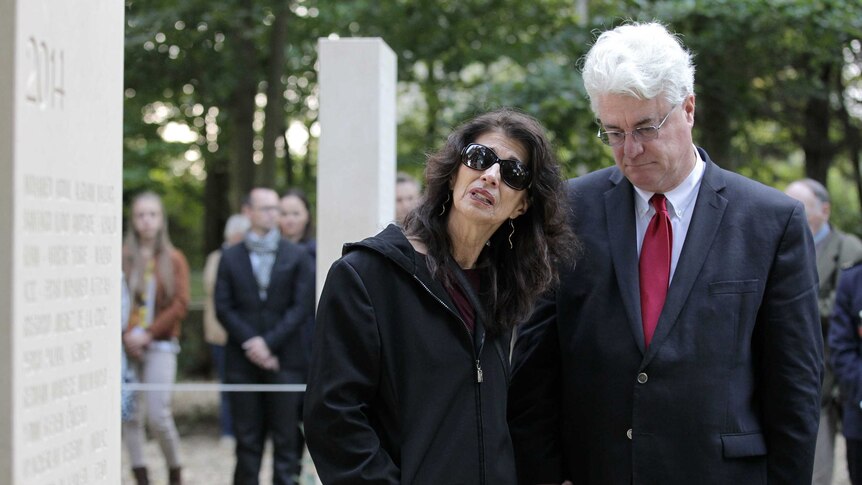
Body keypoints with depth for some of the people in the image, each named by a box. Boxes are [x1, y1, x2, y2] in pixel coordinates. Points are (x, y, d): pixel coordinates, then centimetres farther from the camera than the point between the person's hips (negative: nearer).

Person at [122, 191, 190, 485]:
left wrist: (148, 334, -9)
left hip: (160, 344, -1)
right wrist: (126, 336, -11)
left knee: (158, 414, -10)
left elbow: (180, 305, -2)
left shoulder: (174, 259, 4)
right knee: (131, 415, 0)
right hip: (126, 346, 2)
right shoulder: (121, 257, 4)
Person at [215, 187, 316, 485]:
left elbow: (303, 307, -1)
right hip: (242, 360, 1)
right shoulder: (230, 258, 9)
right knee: (247, 438, 4)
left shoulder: (297, 257, 6)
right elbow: (223, 308, 4)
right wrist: (250, 343, -8)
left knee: (285, 437, 0)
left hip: (284, 360, -1)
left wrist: (269, 342, -10)